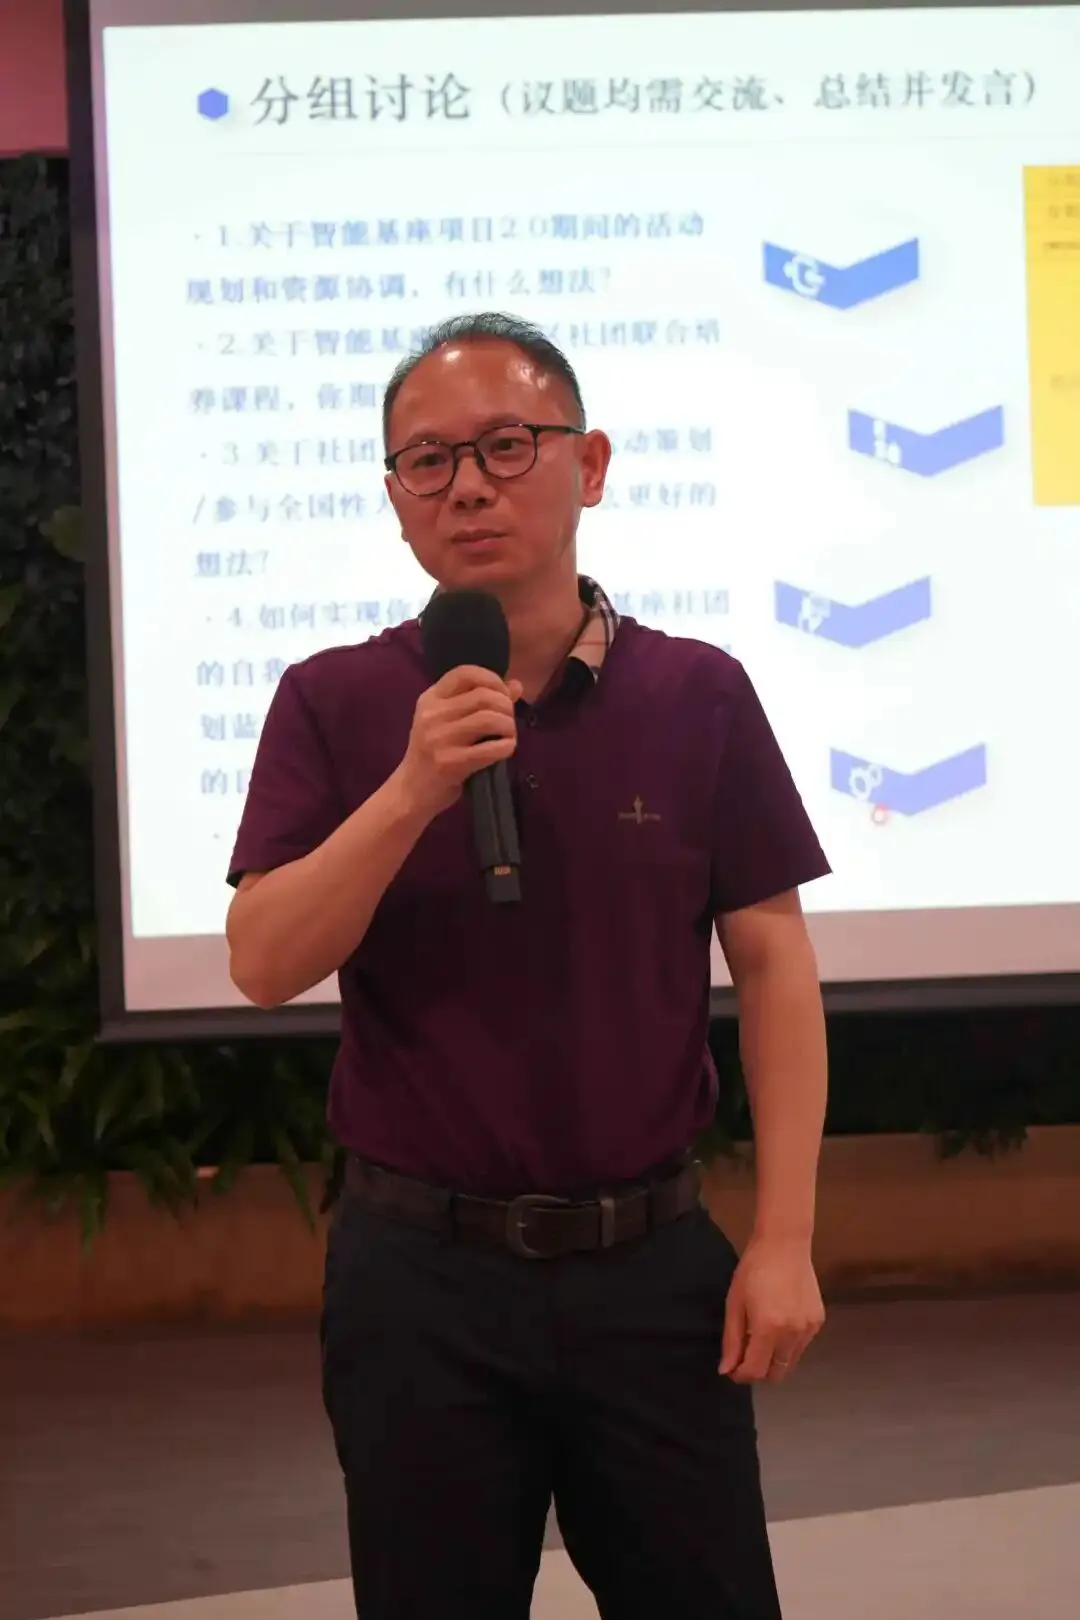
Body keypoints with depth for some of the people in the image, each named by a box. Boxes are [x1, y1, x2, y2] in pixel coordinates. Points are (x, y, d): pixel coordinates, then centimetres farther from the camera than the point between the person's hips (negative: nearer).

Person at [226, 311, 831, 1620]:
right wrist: (414, 790, -21)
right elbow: (264, 964, -8)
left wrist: (784, 1239, -5)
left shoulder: (698, 698, 0)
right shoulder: (336, 706, 0)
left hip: (651, 1264, 0)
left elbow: (772, 971, 1)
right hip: (422, 1268, 0)